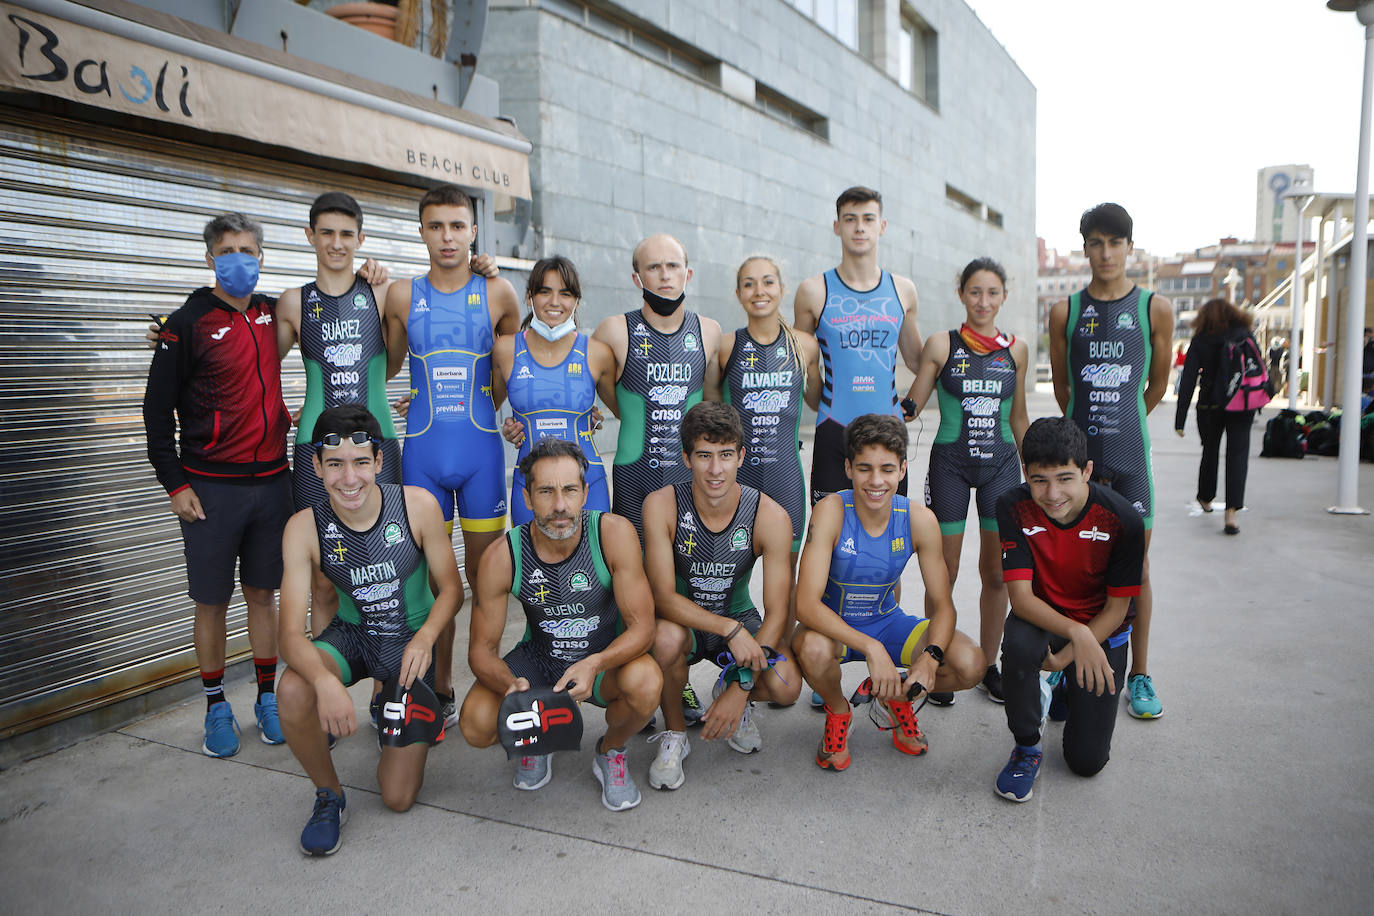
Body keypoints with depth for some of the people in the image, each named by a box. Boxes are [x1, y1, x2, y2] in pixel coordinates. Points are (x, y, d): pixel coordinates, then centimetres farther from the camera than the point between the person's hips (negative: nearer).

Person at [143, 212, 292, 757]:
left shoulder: (272, 313, 9)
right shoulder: (189, 323, -4)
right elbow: (157, 408, -3)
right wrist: (175, 484, -7)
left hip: (271, 481, 4)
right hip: (211, 487, -3)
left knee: (264, 593, 11)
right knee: (212, 601, 5)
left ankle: (268, 699, 23)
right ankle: (216, 708, 21)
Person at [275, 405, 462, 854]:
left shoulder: (418, 506, -21)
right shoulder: (304, 527, -19)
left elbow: (451, 588, -9)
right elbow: (291, 633, -23)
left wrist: (424, 637, -29)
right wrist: (325, 680, -45)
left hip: (411, 643, -1)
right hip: (352, 635, 1)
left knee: (399, 798, -3)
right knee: (293, 691, -35)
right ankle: (329, 794, -4)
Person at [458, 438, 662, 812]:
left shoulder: (613, 533, -24)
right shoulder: (502, 557, -19)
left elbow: (642, 626, -22)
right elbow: (481, 648, -12)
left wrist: (594, 665, -41)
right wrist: (510, 684, -35)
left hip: (605, 658, -1)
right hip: (538, 659, 1)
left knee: (646, 683, -34)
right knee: (476, 724, -24)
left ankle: (610, 751, 3)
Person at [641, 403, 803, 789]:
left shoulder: (770, 517, -19)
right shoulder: (662, 506, -21)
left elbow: (777, 613, -17)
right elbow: (663, 597, -22)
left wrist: (741, 689, -25)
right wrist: (730, 629, -35)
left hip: (740, 619, 1)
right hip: (682, 620, -1)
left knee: (787, 687, -25)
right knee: (667, 637, -36)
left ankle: (732, 697, 13)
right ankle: (674, 733, -5)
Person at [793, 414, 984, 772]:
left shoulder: (919, 520, -15)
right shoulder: (832, 511, -25)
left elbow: (943, 605, -10)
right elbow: (806, 604, -31)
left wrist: (931, 656, -31)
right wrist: (870, 647, -42)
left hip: (887, 622, 3)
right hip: (833, 626, -3)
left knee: (971, 665, -19)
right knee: (813, 650, -38)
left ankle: (893, 696, 14)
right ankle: (837, 711, 0)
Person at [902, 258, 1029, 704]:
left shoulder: (1016, 350, 7)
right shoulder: (941, 345, -1)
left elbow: (1018, 419, 15)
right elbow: (909, 407, -1)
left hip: (1001, 463, 3)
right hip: (950, 463, -2)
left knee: (997, 571, 7)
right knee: (944, 572, 2)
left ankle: (987, 664, 23)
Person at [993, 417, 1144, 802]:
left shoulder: (1123, 520, -23)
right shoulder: (1014, 507, -21)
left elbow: (1117, 608, -13)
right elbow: (1020, 596, -23)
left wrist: (1064, 658, -20)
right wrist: (1076, 633, -39)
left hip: (1102, 629, 0)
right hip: (1041, 618, 0)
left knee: (1087, 761, -3)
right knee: (1017, 644, -38)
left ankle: (1066, 689, 31)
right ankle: (1027, 746, -11)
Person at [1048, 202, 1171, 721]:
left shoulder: (1155, 309, 2)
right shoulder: (1065, 311, 4)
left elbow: (1158, 383, 12)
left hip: (1131, 452, 0)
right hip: (1077, 451, 1)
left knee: (1135, 565, 5)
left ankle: (1139, 674, 17)